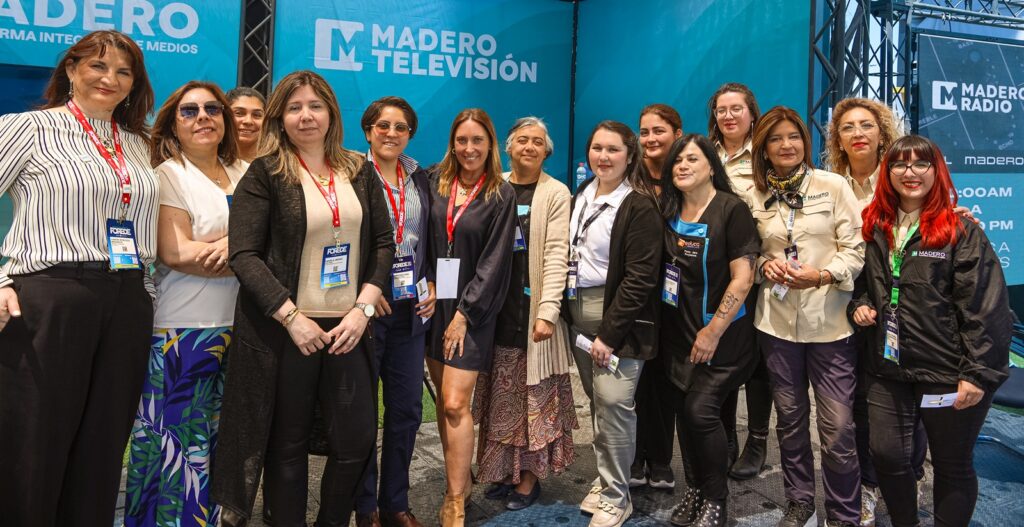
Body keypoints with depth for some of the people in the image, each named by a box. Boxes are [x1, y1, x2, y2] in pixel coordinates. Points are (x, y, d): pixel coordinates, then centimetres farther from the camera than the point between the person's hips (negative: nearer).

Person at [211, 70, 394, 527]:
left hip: (346, 326, 4)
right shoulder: (265, 173, -3)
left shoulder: (360, 171, 9)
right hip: (282, 330, -3)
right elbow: (243, 255, -10)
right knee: (288, 444, 7)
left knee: (357, 438, 4)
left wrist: (363, 308, -4)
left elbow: (383, 243, 8)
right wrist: (292, 318, -17)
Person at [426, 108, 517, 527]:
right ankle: (459, 480, 25)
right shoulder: (437, 186, 7)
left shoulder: (501, 195, -4)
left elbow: (494, 261, -9)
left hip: (473, 308, -4)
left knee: (456, 403, -9)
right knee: (445, 400, 10)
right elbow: (425, 244, 12)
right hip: (434, 302, 4)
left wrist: (465, 313, -13)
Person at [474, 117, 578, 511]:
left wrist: (547, 312, -17)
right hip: (497, 307, 4)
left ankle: (529, 476, 14)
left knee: (536, 398, 2)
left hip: (535, 308, -4)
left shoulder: (556, 193, -2)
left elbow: (556, 255, -9)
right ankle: (504, 470, 23)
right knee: (502, 399, 10)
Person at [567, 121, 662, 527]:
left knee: (614, 403, -7)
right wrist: (567, 310, 8)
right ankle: (605, 477, 27)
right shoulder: (581, 196, 11)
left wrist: (609, 333, -18)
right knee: (597, 402, 13)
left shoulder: (639, 207, -12)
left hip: (617, 314, -6)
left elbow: (640, 277, -16)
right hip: (579, 311, 7)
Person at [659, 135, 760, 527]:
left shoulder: (732, 209, -11)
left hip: (721, 333, -5)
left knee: (701, 411, -10)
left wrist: (714, 331, -15)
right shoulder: (668, 212, 5)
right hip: (678, 332, 5)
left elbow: (743, 277, -15)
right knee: (684, 410, 9)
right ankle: (694, 490, 27)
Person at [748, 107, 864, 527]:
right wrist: (765, 265, -7)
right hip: (776, 322, 3)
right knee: (790, 417, 14)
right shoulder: (755, 195, 6)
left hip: (829, 322, -3)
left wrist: (821, 276, -20)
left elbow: (854, 250, -5)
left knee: (837, 427, -2)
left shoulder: (833, 185, -3)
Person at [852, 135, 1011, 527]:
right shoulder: (875, 228, 7)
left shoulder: (960, 231, -9)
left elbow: (985, 308, -13)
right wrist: (862, 304, 2)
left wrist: (978, 373, -17)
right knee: (887, 455, 8)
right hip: (889, 367, 5)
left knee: (952, 464, 10)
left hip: (948, 373, -4)